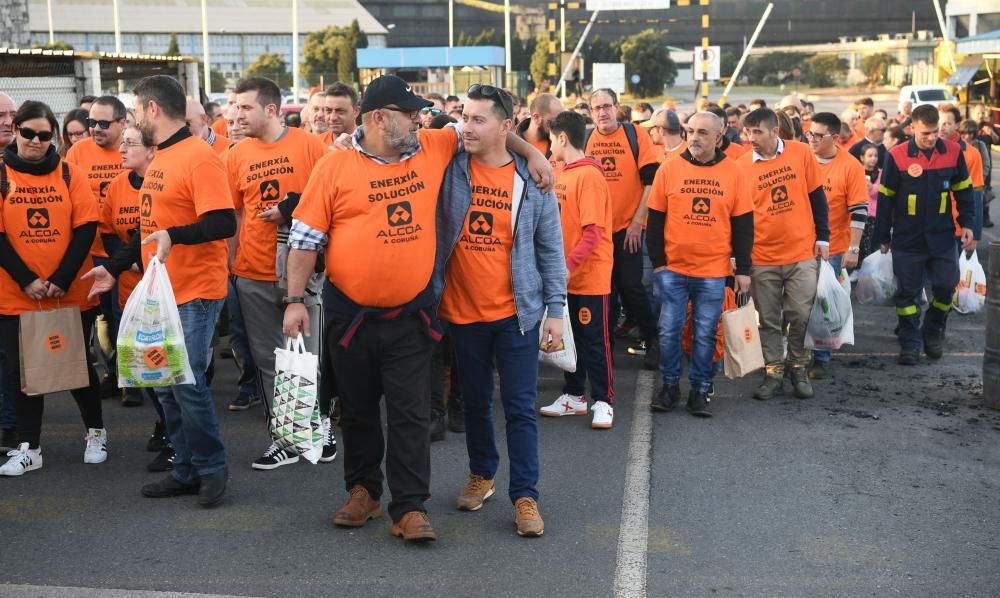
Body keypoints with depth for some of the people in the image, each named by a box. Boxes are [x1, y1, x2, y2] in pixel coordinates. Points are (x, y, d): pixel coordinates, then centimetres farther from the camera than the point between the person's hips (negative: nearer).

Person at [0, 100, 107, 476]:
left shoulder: (70, 173, 1)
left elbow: (86, 228, -5)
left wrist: (62, 280, -13)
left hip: (71, 294, 0)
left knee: (78, 364, 11)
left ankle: (96, 432, 29)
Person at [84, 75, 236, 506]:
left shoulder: (198, 157, -14)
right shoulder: (159, 159, 15)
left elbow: (224, 223, -22)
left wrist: (175, 236, -35)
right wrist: (115, 268, 22)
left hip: (195, 292, -9)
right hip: (160, 291, 9)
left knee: (187, 381, -7)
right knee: (165, 383, 11)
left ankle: (211, 467, 11)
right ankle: (186, 470, 22)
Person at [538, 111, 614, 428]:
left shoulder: (589, 175, -16)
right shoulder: (562, 175, 8)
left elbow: (594, 231, -21)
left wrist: (569, 264, -26)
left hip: (590, 275, -8)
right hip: (566, 276, 8)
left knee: (595, 340, 2)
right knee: (570, 338, 15)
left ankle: (603, 401, 12)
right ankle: (574, 395, 27)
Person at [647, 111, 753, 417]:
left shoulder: (735, 174, 1)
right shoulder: (669, 169, -1)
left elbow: (743, 225, 4)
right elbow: (655, 220, 3)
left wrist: (743, 269, 2)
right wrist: (658, 262, -1)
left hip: (714, 272, 0)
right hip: (673, 269, 0)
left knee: (705, 334, 5)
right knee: (669, 331, 4)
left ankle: (700, 390, 17)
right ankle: (670, 386, 19)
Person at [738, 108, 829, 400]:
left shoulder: (801, 153, -3)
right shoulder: (742, 165, -5)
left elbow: (818, 197, 5)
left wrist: (822, 238, 2)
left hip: (802, 253, 0)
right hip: (762, 257, 0)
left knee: (801, 316, 4)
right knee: (769, 320, 7)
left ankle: (799, 369, 22)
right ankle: (774, 372, 20)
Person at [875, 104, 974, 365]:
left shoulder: (953, 152, -3)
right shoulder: (897, 156, -9)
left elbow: (964, 191, 9)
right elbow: (885, 199, -2)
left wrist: (967, 224, 3)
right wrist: (883, 236, 1)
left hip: (943, 238, 2)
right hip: (907, 240, -2)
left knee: (946, 286, 4)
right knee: (907, 292, 5)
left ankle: (933, 331, 27)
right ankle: (910, 342, 17)